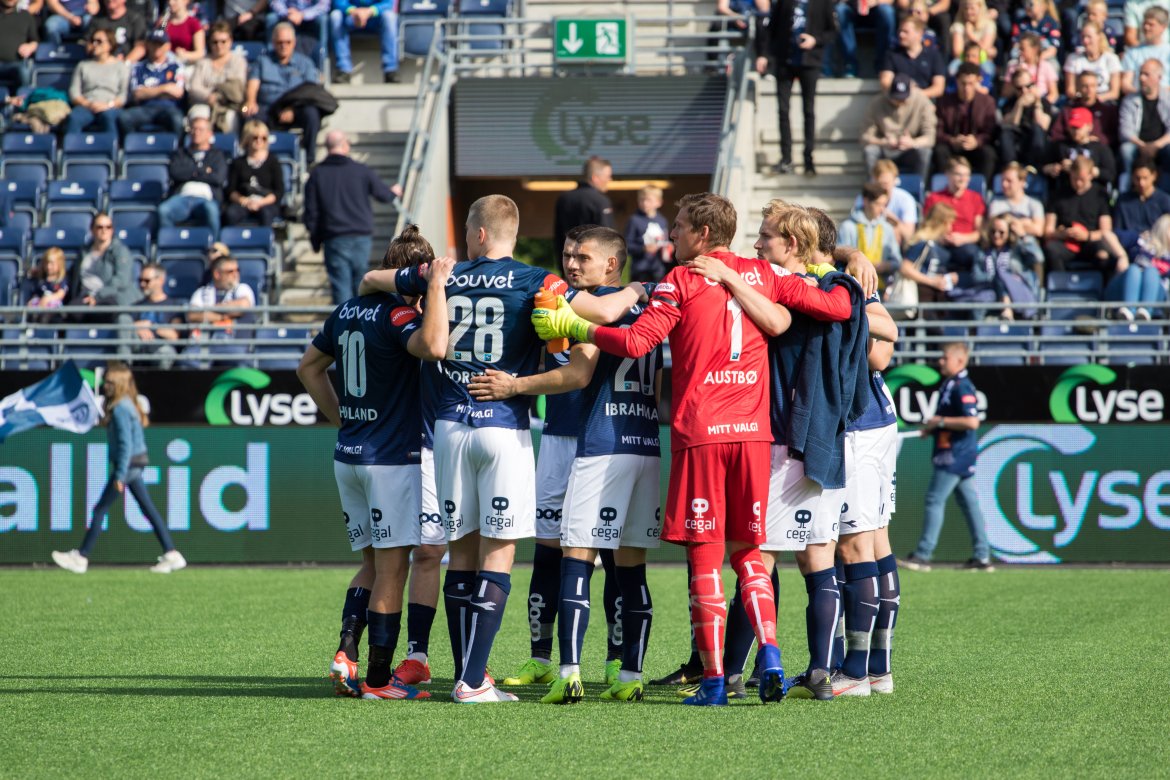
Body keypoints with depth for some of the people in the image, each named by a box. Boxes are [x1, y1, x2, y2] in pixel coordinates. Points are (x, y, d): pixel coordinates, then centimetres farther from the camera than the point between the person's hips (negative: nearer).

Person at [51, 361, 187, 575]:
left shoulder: (120, 409, -18)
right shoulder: (128, 404, 11)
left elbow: (126, 443, -23)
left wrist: (120, 475, -23)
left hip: (127, 464, -10)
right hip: (136, 463, 10)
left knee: (100, 509, -2)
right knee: (149, 510, 10)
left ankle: (81, 558, 3)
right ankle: (172, 555, 8)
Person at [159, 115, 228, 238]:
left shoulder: (216, 155, 23)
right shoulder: (180, 153, 28)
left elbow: (219, 178, 4)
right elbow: (174, 172, 7)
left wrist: (190, 173, 7)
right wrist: (203, 171, 7)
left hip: (206, 198, -1)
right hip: (182, 196, 1)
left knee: (210, 209, -40)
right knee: (163, 210, -34)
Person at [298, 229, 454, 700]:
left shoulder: (346, 312, 9)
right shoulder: (397, 315, -15)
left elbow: (309, 367, 22)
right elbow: (434, 346, -36)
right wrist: (437, 287, -26)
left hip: (348, 456, 7)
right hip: (392, 458, -7)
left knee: (372, 562, 18)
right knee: (392, 567, 0)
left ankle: (346, 649, 1)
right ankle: (378, 679, 2)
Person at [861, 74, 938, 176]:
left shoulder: (921, 101, -15)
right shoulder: (878, 103, -14)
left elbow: (930, 137, -17)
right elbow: (865, 138, -13)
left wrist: (912, 143, -39)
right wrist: (884, 142, -34)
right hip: (885, 153, 0)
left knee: (923, 151, -31)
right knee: (870, 150, -30)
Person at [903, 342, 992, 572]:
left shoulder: (962, 387, -17)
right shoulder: (949, 385, 14)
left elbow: (972, 421, -26)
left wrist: (940, 421, -18)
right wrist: (932, 428, 11)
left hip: (955, 455, -10)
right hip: (958, 454, 10)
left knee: (935, 500, -8)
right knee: (969, 502, 10)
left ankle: (923, 555, -6)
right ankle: (982, 557, 11)